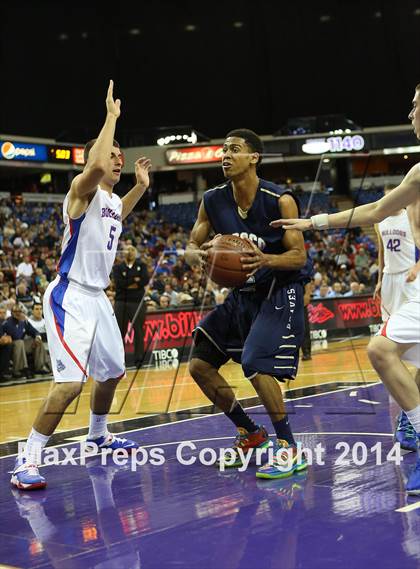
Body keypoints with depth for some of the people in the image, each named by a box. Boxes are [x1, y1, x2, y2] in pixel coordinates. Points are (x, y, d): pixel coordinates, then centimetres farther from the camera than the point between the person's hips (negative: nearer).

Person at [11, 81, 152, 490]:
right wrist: (112, 116, -26)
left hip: (97, 297, 10)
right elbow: (96, 167, -37)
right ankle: (26, 461, -12)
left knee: (113, 371, 21)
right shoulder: (83, 189, -13)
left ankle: (98, 436, 44)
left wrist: (140, 185, 26)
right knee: (70, 383, -20)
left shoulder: (112, 200, 12)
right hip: (70, 297, -9)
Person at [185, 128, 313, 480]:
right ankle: (250, 434, 20)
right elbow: (190, 248, 0)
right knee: (200, 365, 4)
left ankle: (289, 449, -6)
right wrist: (199, 255, -25)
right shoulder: (213, 201, -4)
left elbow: (299, 256, -17)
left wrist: (265, 259, -37)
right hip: (243, 292, 7)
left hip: (280, 292, -7)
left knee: (257, 366, -23)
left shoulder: (280, 200, -19)